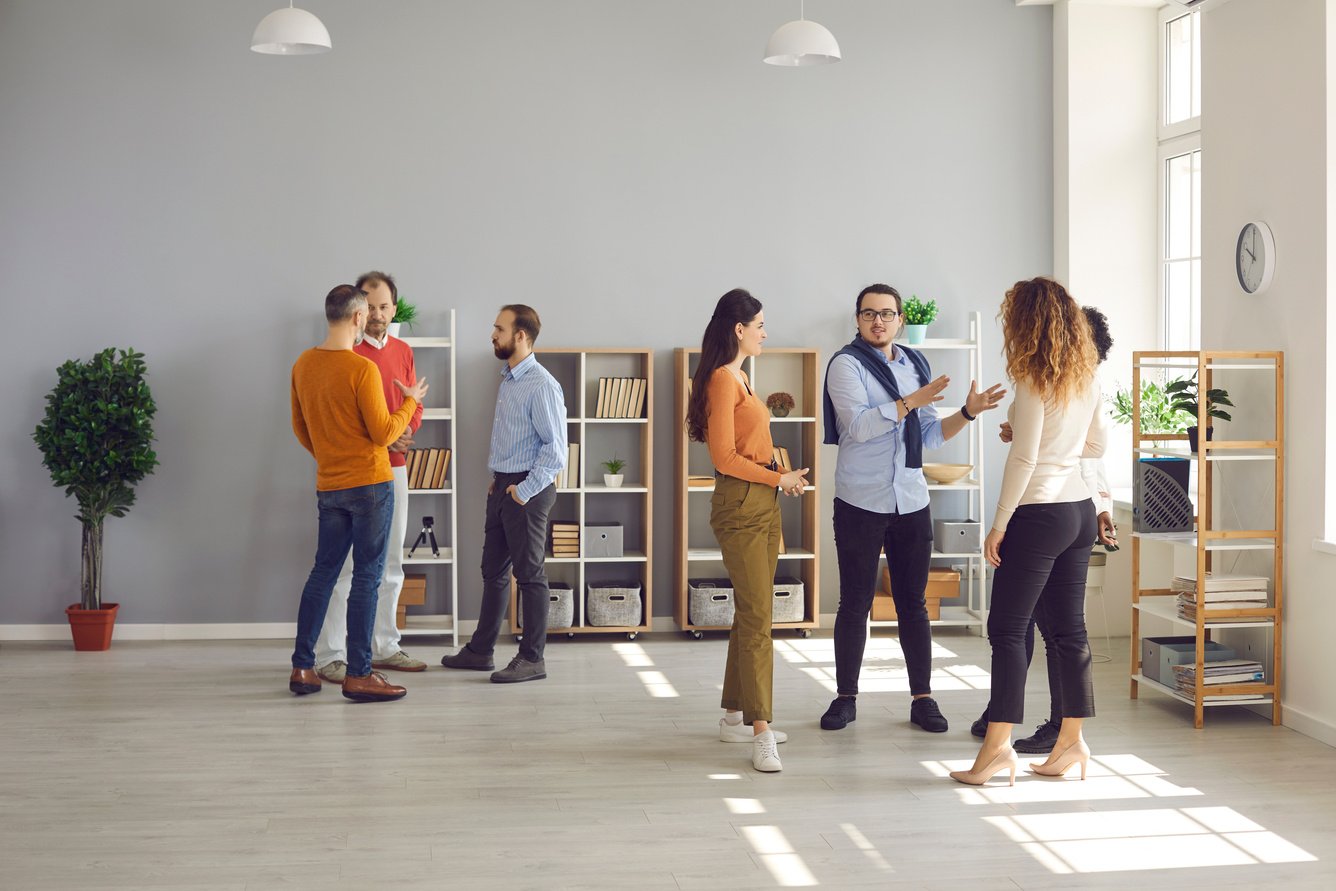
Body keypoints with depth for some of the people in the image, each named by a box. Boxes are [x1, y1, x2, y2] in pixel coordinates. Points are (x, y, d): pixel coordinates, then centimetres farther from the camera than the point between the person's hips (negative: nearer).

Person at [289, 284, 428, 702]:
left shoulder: (303, 365, 5)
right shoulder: (362, 369, -17)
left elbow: (300, 427, 15)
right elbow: (383, 434, -14)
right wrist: (411, 401, 1)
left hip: (329, 487, 7)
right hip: (369, 484, -7)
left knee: (323, 572, 14)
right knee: (367, 578, -1)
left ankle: (302, 667, 17)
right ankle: (358, 675, 2)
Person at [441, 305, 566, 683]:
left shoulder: (541, 386, -16)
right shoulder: (508, 381, 12)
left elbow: (555, 449, -19)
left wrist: (524, 491, -19)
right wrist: (497, 481, 14)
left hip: (527, 490, -9)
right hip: (502, 487, 9)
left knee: (529, 574, -1)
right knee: (494, 570, 15)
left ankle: (532, 659, 7)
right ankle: (480, 650, 25)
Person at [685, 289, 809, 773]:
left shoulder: (738, 378, 18)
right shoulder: (722, 379, -13)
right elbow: (724, 457, -17)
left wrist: (780, 476, 7)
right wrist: (778, 478, -10)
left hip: (761, 502, 10)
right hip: (739, 503, -10)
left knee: (751, 613, 13)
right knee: (756, 616, -12)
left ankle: (735, 716, 21)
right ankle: (761, 732, -12)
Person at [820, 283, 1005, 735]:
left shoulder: (915, 364, 12)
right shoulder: (847, 364, -4)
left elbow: (931, 435, 14)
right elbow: (859, 425, -18)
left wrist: (968, 412, 0)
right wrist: (910, 403, -18)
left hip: (911, 503, 4)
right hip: (860, 504, -4)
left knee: (913, 604, 7)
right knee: (855, 604, 3)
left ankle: (922, 698, 13)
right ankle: (846, 697, 14)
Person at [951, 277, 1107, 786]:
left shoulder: (1034, 380, -14)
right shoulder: (1085, 377, 9)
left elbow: (1024, 457, -16)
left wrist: (999, 524, -10)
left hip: (1039, 514, -8)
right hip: (1080, 512, 8)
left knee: (1007, 629, -3)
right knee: (1069, 628, 11)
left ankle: (997, 747, -3)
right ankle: (1071, 742, 16)